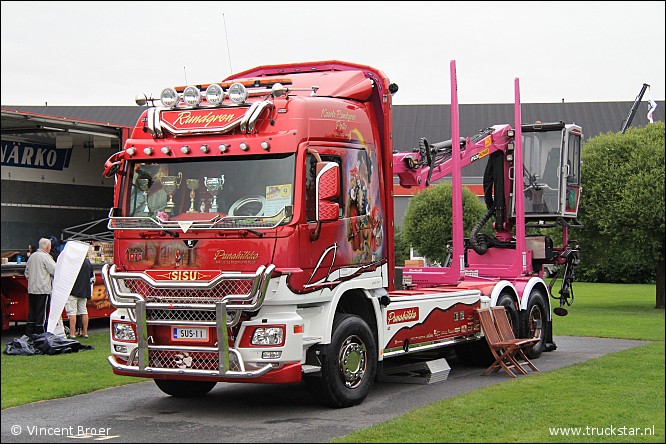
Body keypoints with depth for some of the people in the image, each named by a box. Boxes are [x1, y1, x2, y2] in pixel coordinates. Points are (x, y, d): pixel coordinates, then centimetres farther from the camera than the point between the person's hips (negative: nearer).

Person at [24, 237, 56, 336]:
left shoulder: (32, 256, 12)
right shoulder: (46, 257, -11)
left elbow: (26, 272, 19)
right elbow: (55, 271, -14)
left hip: (31, 289, 7)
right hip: (43, 289, -7)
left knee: (31, 313, 11)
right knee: (41, 313, -2)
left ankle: (29, 333, 12)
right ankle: (39, 334, 0)